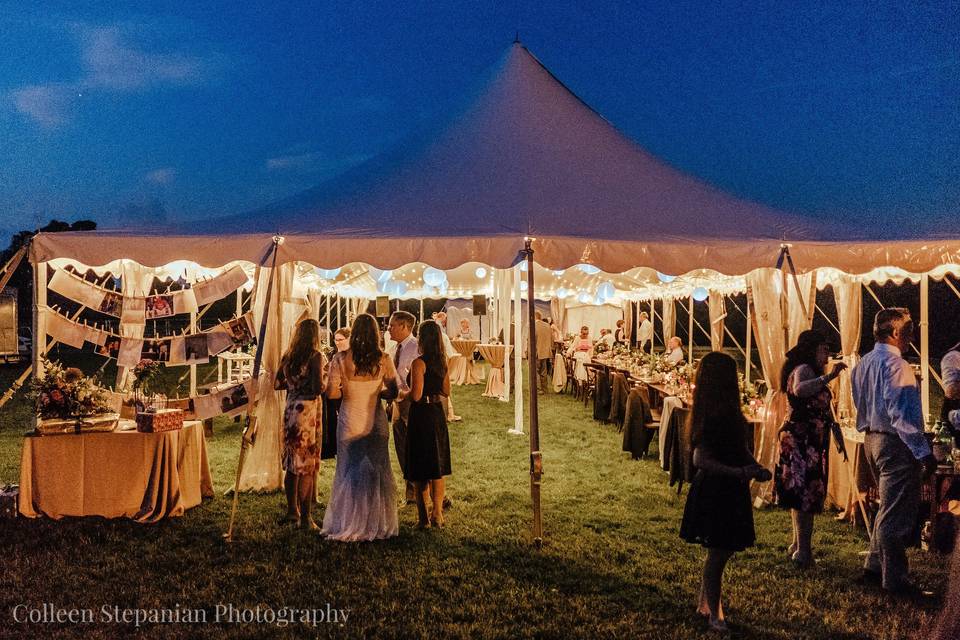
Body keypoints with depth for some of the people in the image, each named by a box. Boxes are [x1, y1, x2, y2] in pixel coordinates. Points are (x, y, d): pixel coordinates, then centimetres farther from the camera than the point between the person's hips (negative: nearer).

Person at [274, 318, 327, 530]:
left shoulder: (288, 356, 7)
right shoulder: (316, 356, -11)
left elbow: (277, 384, 11)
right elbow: (318, 387, -19)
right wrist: (326, 380, 1)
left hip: (290, 411, 6)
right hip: (308, 412, -6)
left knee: (292, 463, 16)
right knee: (307, 465, 0)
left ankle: (292, 509, 27)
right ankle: (305, 517, 4)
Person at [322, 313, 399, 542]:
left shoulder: (341, 359, -11)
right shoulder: (384, 360, -7)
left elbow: (331, 393, -13)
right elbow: (392, 393, -3)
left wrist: (346, 392, 7)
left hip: (350, 423, -1)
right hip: (376, 423, 1)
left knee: (349, 473, 11)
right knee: (377, 472, 13)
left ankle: (348, 526, 18)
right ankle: (378, 525, 21)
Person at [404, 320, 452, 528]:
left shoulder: (419, 363, -17)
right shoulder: (442, 361, 4)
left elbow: (416, 395, -20)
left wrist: (402, 392, -1)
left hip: (421, 416, -7)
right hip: (438, 414, 7)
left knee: (421, 471, 3)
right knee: (438, 467, 15)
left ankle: (423, 518, 9)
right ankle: (437, 514, 21)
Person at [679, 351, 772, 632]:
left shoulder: (727, 410, 7)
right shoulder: (712, 415, -21)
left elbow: (740, 449, 17)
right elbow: (701, 459, -25)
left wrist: (757, 469, 1)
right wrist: (738, 472, -35)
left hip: (729, 491, 9)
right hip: (715, 490, -9)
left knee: (721, 551, 17)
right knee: (718, 553, 2)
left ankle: (705, 604, 32)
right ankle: (713, 615, 17)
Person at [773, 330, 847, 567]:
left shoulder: (807, 370, 21)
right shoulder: (804, 369, -13)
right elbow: (799, 390, -39)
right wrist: (828, 376, -41)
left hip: (808, 440, 11)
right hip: (802, 440, -11)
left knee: (802, 493, 16)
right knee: (805, 493, -10)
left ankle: (799, 544, 26)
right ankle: (803, 551, -9)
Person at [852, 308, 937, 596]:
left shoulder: (862, 364, 12)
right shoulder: (896, 365, -17)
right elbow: (899, 413, -22)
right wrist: (923, 451, -21)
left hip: (871, 439, 10)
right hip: (895, 443, -10)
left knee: (888, 507, 20)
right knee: (898, 514, -3)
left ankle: (875, 567, 27)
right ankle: (895, 580, 3)